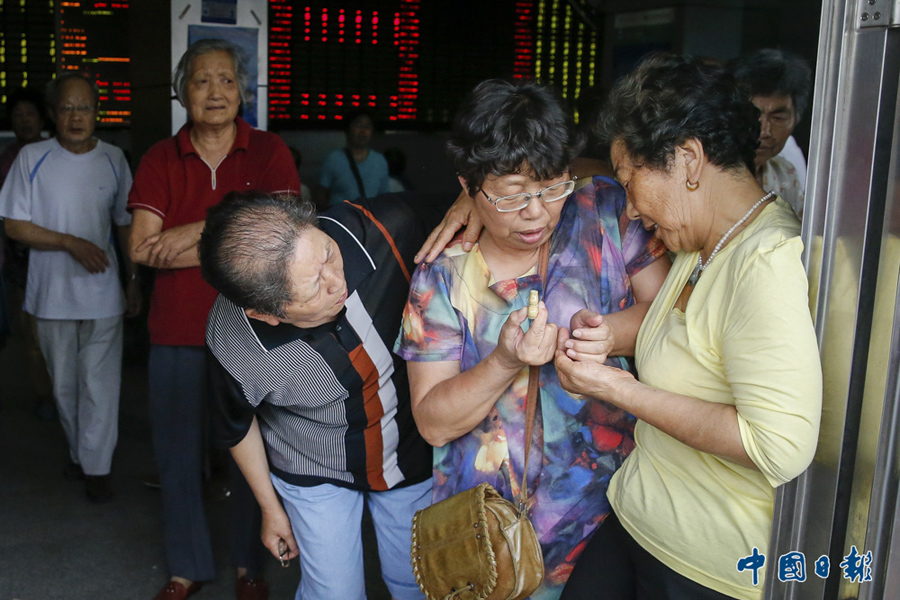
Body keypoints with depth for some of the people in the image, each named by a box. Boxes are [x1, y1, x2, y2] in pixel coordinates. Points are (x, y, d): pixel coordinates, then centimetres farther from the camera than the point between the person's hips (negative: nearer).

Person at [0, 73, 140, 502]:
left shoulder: (113, 160, 0)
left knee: (99, 384, -1)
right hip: (52, 294, 1)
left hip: (102, 294, 0)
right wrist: (71, 243, -16)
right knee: (64, 385, 14)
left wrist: (134, 282, 5)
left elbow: (127, 226, 7)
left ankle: (96, 467, 13)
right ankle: (78, 453, 34)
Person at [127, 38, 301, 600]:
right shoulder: (160, 159, 5)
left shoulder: (269, 152, 1)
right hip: (177, 328, 2)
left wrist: (196, 231, -14)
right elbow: (142, 247, -6)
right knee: (179, 451, 10)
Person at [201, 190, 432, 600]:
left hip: (412, 454, 2)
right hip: (314, 476, -2)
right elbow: (238, 425, -7)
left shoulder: (384, 229, -33)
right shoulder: (230, 343, -31)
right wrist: (270, 507, 5)